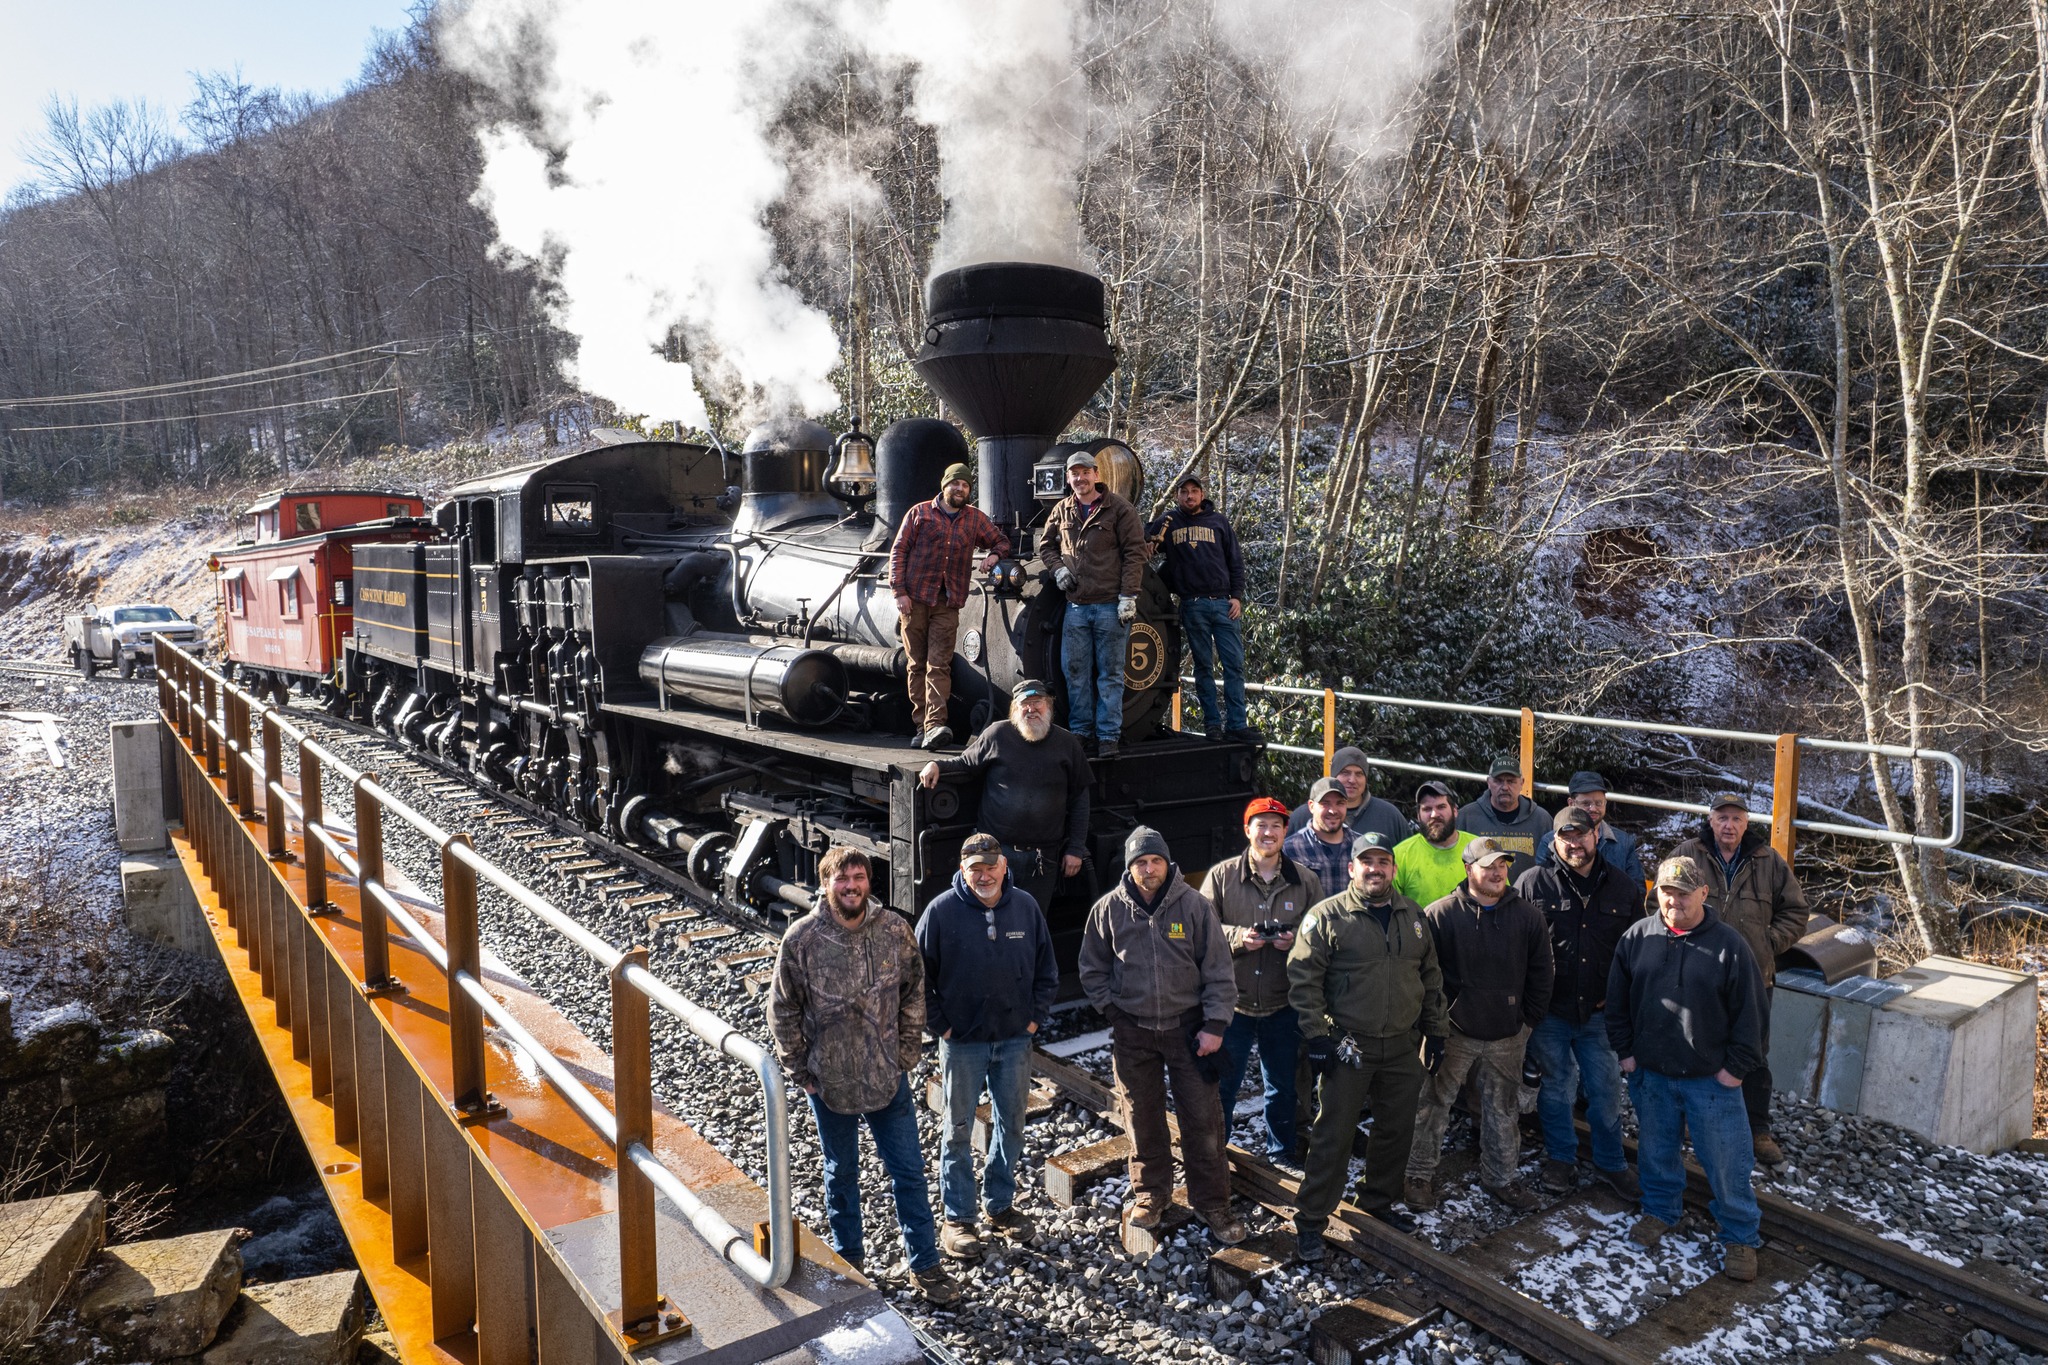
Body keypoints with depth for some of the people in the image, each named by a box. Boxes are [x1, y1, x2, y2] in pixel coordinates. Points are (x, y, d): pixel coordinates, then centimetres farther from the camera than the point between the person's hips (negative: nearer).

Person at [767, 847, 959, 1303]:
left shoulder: (894, 929, -10)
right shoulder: (801, 939, -15)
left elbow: (913, 992, 2)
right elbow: (783, 1011, -6)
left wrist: (906, 1052, 0)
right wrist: (801, 1072, -4)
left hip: (888, 1077, 1)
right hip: (829, 1081, -1)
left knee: (908, 1170, 10)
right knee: (842, 1172, 18)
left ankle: (925, 1265, 26)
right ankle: (849, 1259, 38)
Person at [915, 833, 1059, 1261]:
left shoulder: (1025, 907, -3)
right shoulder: (941, 911, -12)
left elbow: (1047, 968, 8)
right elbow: (920, 976, -5)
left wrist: (1036, 1016, 1)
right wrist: (939, 1025, -7)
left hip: (1015, 1039, 3)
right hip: (962, 1041, -3)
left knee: (1011, 1124, 15)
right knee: (958, 1131, 7)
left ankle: (1001, 1204, 32)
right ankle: (958, 1218, 20)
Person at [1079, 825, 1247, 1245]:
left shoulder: (1193, 905, -9)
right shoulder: (1109, 909, -5)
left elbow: (1219, 970, -5)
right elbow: (1092, 969, 7)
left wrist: (1215, 1025, -8)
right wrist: (1110, 1008, -2)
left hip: (1188, 1028, -1)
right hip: (1132, 1032, 1)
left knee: (1204, 1121, 3)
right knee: (1143, 1120, 13)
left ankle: (1212, 1203, 18)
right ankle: (1151, 1195, 31)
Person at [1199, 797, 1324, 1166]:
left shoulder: (1306, 880, 1)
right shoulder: (1220, 876, -4)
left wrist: (1294, 941, -15)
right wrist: (1237, 938, -20)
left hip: (1283, 1005, 2)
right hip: (1232, 1001, -1)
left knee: (1283, 1087, 16)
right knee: (1221, 1084, 10)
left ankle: (1282, 1156, 36)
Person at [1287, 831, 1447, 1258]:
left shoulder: (1413, 916, 9)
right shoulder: (1326, 916, -8)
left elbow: (1431, 976, 17)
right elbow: (1303, 978, -10)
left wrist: (1436, 1029, 13)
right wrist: (1317, 1035, -14)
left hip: (1403, 1047, 5)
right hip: (1348, 1046, -5)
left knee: (1397, 1130, 16)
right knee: (1334, 1135, -1)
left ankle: (1379, 1202, 36)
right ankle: (1310, 1220, 9)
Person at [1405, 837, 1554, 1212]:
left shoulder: (1528, 915, 0)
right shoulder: (1440, 915, -11)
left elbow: (1540, 974, 7)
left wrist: (1530, 1020, 4)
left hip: (1508, 1036, 3)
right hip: (1453, 1031, -3)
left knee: (1504, 1110, 16)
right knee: (1433, 1104, 6)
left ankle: (1500, 1177, 34)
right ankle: (1420, 1175, 21)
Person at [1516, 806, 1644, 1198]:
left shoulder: (1623, 886, 1)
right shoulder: (1533, 883, -8)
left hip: (1599, 1012, 2)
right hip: (1550, 1011, -2)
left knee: (1607, 1091, 12)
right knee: (1557, 1088, 13)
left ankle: (1610, 1164, 32)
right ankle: (1560, 1159, 32)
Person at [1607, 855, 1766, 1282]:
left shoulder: (1729, 946, -11)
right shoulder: (1637, 937, -2)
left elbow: (1750, 1012, -6)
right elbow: (1617, 1000, 7)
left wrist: (1737, 1067, -7)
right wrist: (1625, 1051, 4)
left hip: (1712, 1079, -3)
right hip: (1650, 1074, 3)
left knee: (1726, 1162, 6)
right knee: (1656, 1151, 18)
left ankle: (1740, 1237, 24)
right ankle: (1659, 1211, 39)